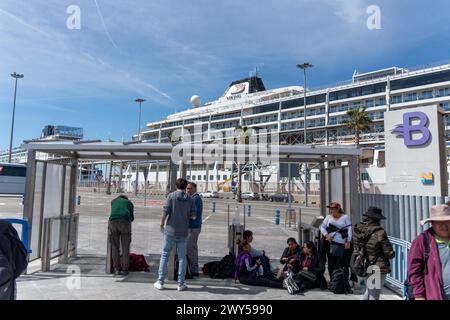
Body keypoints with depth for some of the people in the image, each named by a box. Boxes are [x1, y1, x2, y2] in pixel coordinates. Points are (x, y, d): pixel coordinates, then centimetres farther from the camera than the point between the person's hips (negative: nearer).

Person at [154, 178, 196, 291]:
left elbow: (165, 212, -9)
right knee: (182, 257, 8)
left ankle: (160, 282, 12)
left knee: (165, 255, 9)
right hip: (183, 232, 2)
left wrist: (161, 224, 5)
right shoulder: (190, 199, 3)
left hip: (171, 230, -2)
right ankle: (181, 284, 11)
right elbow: (193, 216, 2)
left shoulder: (171, 196, -4)